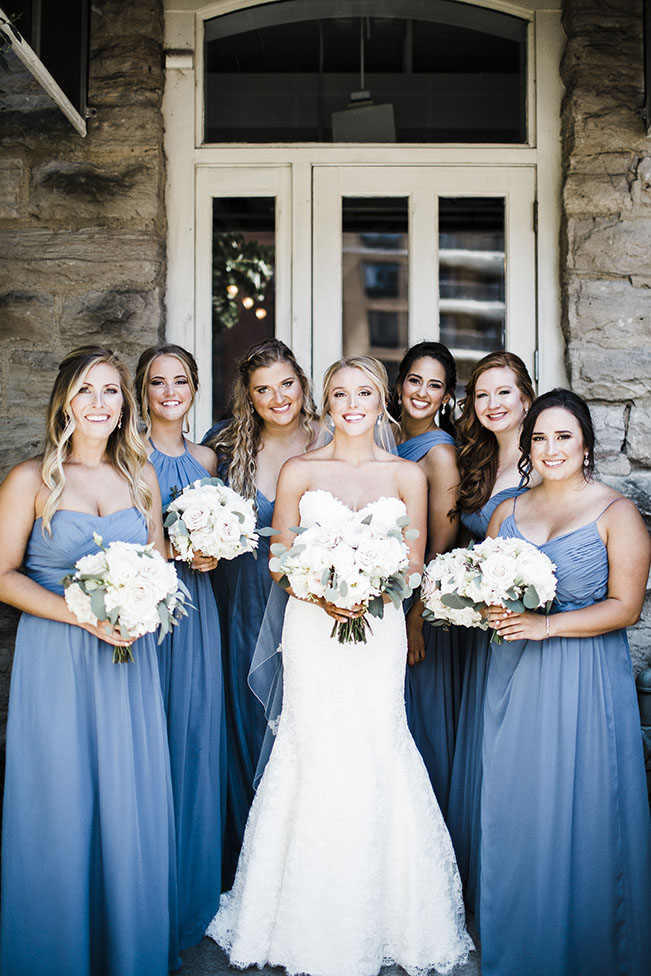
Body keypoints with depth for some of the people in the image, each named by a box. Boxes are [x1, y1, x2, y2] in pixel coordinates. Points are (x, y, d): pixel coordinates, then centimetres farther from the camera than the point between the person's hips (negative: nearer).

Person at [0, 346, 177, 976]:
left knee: (131, 803, 10)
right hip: (56, 661, -3)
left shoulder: (140, 478, 7)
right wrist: (84, 615, -17)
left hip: (129, 659, 4)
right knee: (62, 807, 4)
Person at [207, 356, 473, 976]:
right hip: (312, 627, 0)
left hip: (379, 627, 1)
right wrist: (324, 595, -15)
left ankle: (378, 921, 19)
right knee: (317, 753, 0)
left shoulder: (408, 475, 5)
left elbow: (413, 564, 5)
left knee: (374, 751, 0)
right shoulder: (298, 471, 3)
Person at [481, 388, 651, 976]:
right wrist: (488, 610, -7)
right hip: (516, 676, 4)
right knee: (515, 810, 10)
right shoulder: (508, 512, 10)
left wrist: (545, 625, -19)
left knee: (580, 813, 3)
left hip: (586, 681, -4)